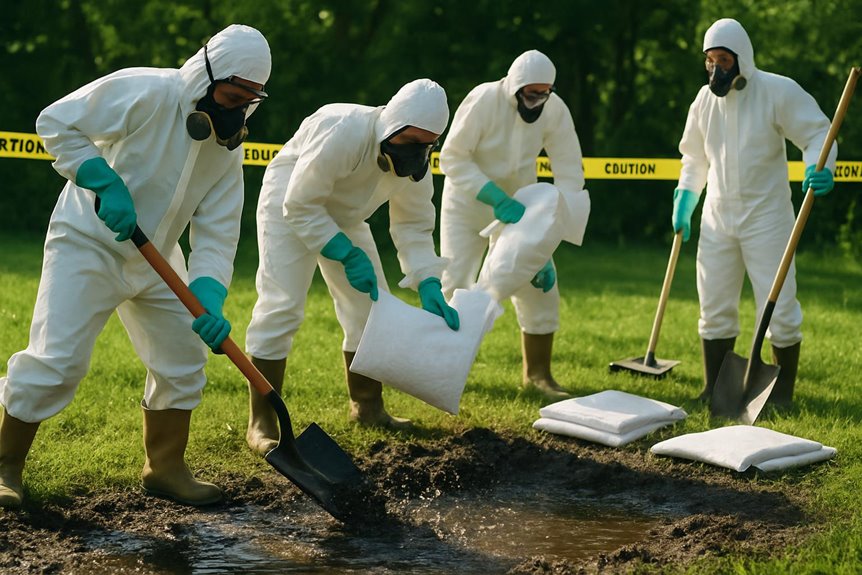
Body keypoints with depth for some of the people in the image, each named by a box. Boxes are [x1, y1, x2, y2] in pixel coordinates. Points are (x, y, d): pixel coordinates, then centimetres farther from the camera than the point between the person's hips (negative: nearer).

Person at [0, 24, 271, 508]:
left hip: (155, 259, 7)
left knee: (184, 358, 8)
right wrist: (105, 182, -28)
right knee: (57, 360, -13)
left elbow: (216, 234, -6)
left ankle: (166, 467, 24)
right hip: (87, 245, -7)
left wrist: (209, 299, -22)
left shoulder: (228, 148, -3)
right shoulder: (147, 93, -23)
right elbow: (56, 122, -20)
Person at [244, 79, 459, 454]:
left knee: (371, 305, 7)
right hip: (288, 207, -7)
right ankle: (261, 423, -13)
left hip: (343, 218, 7)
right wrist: (348, 256, -32)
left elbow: (414, 227, -8)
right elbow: (300, 207, -31)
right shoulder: (342, 132, -36)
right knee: (281, 306, -18)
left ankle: (367, 406, 24)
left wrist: (428, 286, -22)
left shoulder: (415, 161, -14)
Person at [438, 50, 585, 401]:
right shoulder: (483, 100, -27)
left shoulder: (555, 109, -17)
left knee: (540, 286, -2)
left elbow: (570, 170, -13)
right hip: (468, 204, -3)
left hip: (520, 206, 3)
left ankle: (537, 374, 12)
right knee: (455, 285, -4)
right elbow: (452, 158, -26)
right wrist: (498, 199, -35)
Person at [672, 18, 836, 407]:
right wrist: (684, 199, 7)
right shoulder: (705, 99, 5)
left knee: (779, 306, -4)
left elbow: (817, 132, -10)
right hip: (718, 216, 5)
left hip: (766, 215, -5)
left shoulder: (779, 91, -11)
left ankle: (783, 392, 9)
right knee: (714, 306, 8)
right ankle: (713, 390, 19)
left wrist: (819, 167, -30)